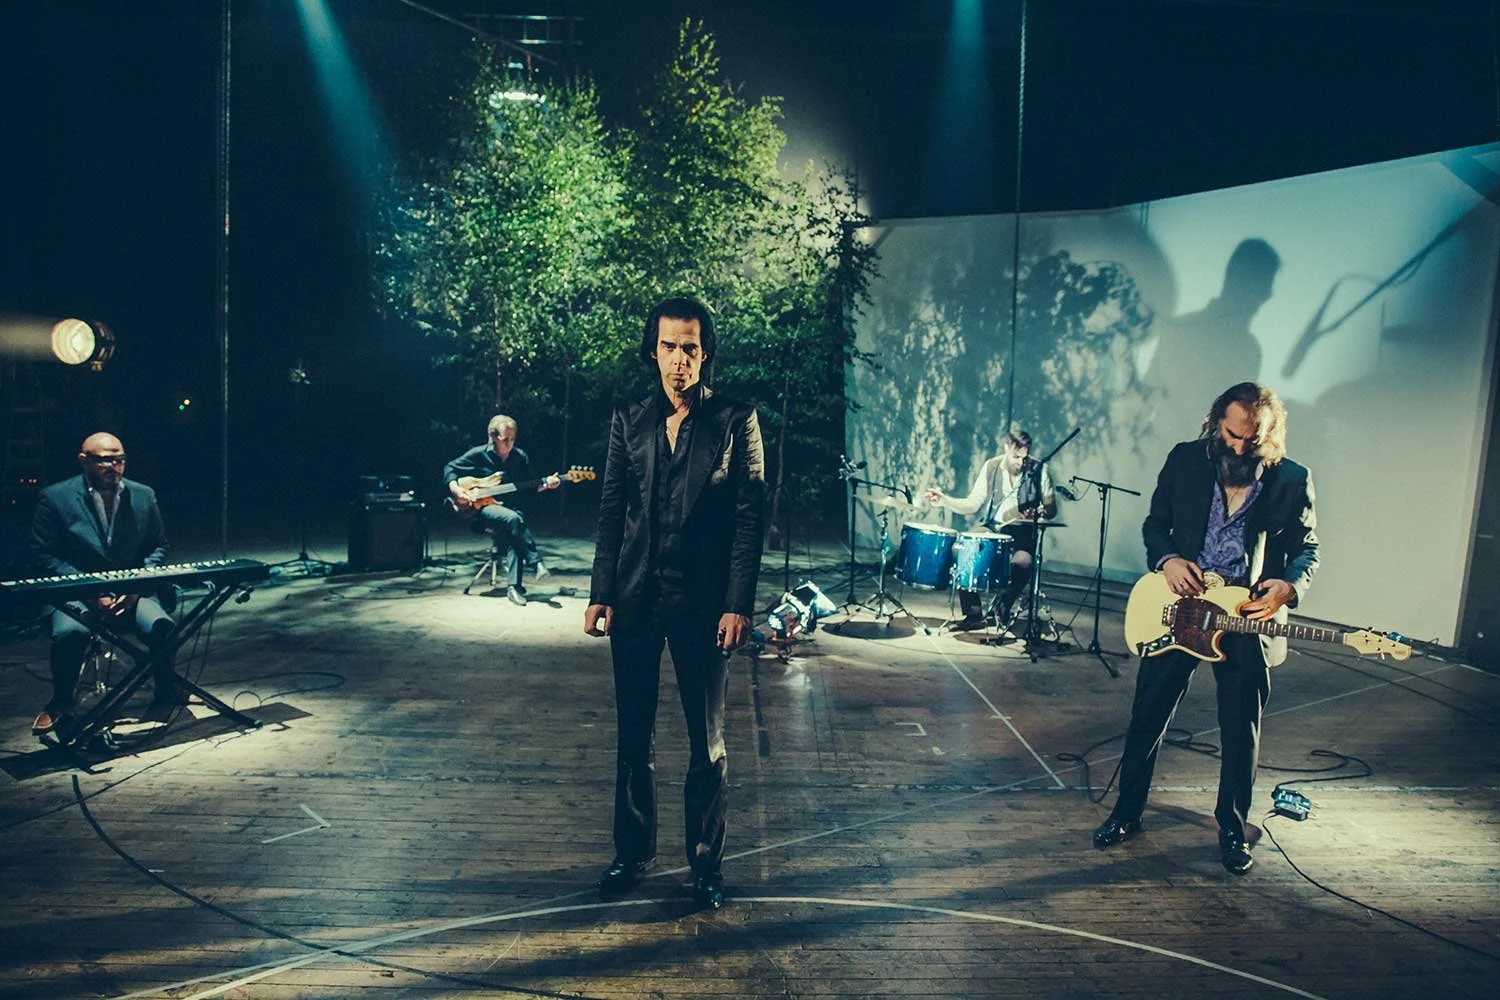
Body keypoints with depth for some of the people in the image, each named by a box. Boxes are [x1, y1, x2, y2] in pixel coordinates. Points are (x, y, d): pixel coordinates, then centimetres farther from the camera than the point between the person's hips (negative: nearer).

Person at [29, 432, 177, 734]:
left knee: (162, 626, -26)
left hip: (132, 592, 2)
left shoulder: (143, 495, 6)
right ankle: (61, 703, -4)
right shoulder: (56, 498, -3)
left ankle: (166, 691, 1)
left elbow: (158, 547, 11)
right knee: (70, 632, -32)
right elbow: (43, 555, -5)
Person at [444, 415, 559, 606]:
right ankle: (536, 562, -28)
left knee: (513, 533, -31)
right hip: (485, 507, -2)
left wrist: (545, 484, -8)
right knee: (513, 519, -35)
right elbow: (450, 468, 6)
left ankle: (514, 585, -29)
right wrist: (455, 488, -10)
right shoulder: (479, 454, -2)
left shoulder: (521, 457, 6)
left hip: (512, 507, 2)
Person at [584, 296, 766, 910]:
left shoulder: (735, 422, -2)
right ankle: (632, 853, 29)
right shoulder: (629, 421, 7)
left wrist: (738, 604, -11)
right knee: (633, 736, 12)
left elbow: (750, 518, -5)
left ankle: (705, 864, 23)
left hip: (703, 602, -3)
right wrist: (602, 594, 2)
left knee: (706, 742, 7)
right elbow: (611, 512, 8)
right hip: (635, 599, 3)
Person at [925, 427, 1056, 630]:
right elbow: (972, 505, 2)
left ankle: (1002, 613, -9)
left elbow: (1052, 510, -1)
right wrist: (945, 501, -15)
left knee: (1022, 563, -35)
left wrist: (1037, 512, -24)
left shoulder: (1039, 471, -5)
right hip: (992, 527, 3)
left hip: (1022, 532, -2)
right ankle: (973, 614, -10)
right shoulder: (991, 467, 1)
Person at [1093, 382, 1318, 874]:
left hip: (1248, 618, -1)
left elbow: (1307, 549, 3)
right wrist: (1167, 560, -12)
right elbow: (1155, 523, 8)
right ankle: (1126, 811, 25)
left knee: (1241, 732, 9)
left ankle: (1232, 828, 30)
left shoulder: (1292, 480, -4)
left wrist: (1288, 586, -17)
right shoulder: (1185, 459, 0)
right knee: (1147, 716, 7)